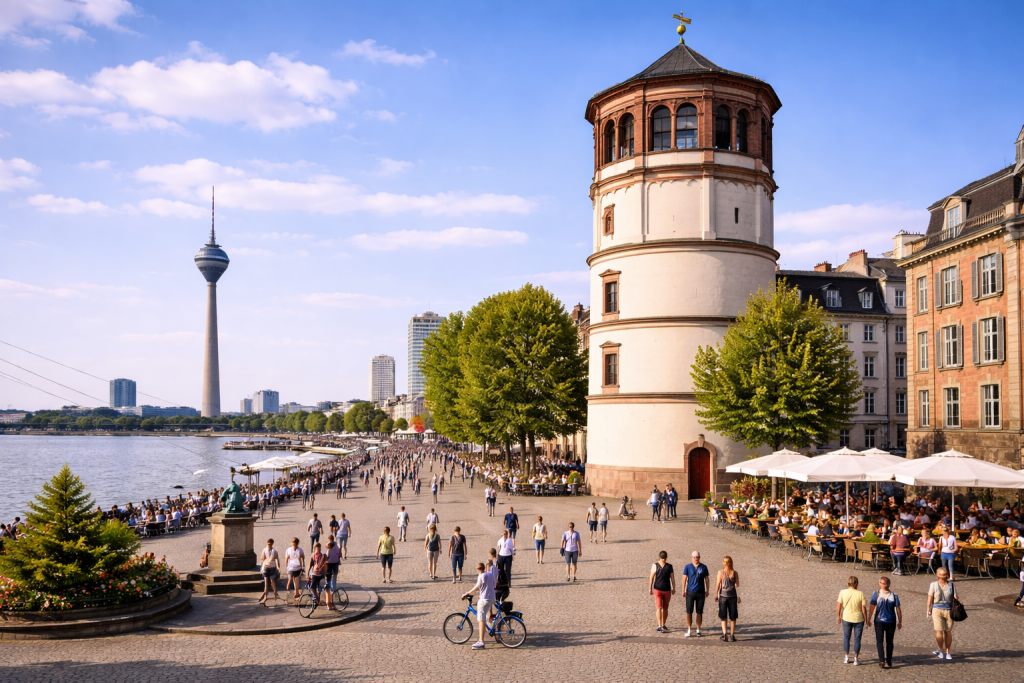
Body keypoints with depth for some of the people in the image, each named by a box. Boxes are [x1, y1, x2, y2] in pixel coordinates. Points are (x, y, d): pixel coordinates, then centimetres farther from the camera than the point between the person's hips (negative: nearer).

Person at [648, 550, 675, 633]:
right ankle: (659, 626, -11)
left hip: (667, 590, 2)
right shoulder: (655, 565, -3)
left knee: (665, 608, 9)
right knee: (659, 608, -9)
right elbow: (651, 577, 1)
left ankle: (663, 625, 19)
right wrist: (650, 588, 2)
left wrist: (673, 589, 3)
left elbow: (672, 578, 4)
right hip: (657, 590, -2)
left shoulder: (669, 566, 2)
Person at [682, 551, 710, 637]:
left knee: (700, 612, 6)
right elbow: (684, 578, 0)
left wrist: (707, 590, 7)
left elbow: (707, 579, 8)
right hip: (690, 592, -1)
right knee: (689, 612, 0)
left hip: (701, 592, 1)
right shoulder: (687, 567, 0)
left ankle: (698, 630, 18)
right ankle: (688, 630, 9)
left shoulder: (703, 567, 3)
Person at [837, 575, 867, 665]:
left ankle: (847, 657, 23)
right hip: (858, 619, -1)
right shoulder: (860, 594, -14)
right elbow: (864, 608, -11)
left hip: (846, 618, 1)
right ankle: (856, 659, 16)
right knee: (857, 639, 11)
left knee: (846, 637, 17)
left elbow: (839, 605, -7)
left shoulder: (842, 592, -10)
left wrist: (838, 616, 6)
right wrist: (866, 620, 1)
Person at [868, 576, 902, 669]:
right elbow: (898, 610, -3)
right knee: (889, 641, 15)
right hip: (891, 622, 2)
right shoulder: (894, 596, -6)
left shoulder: (876, 594, -10)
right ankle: (889, 661, 22)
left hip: (879, 621, -2)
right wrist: (900, 622, 7)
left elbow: (872, 608, -9)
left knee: (879, 641, 5)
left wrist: (868, 620, 0)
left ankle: (882, 661, -10)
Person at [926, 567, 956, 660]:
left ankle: (947, 652, 16)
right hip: (937, 610, -1)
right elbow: (930, 598, 5)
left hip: (949, 610, 1)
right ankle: (941, 651, 8)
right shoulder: (934, 585, 1)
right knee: (939, 631, -7)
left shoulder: (951, 585, 3)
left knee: (948, 631, 4)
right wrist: (928, 610, 5)